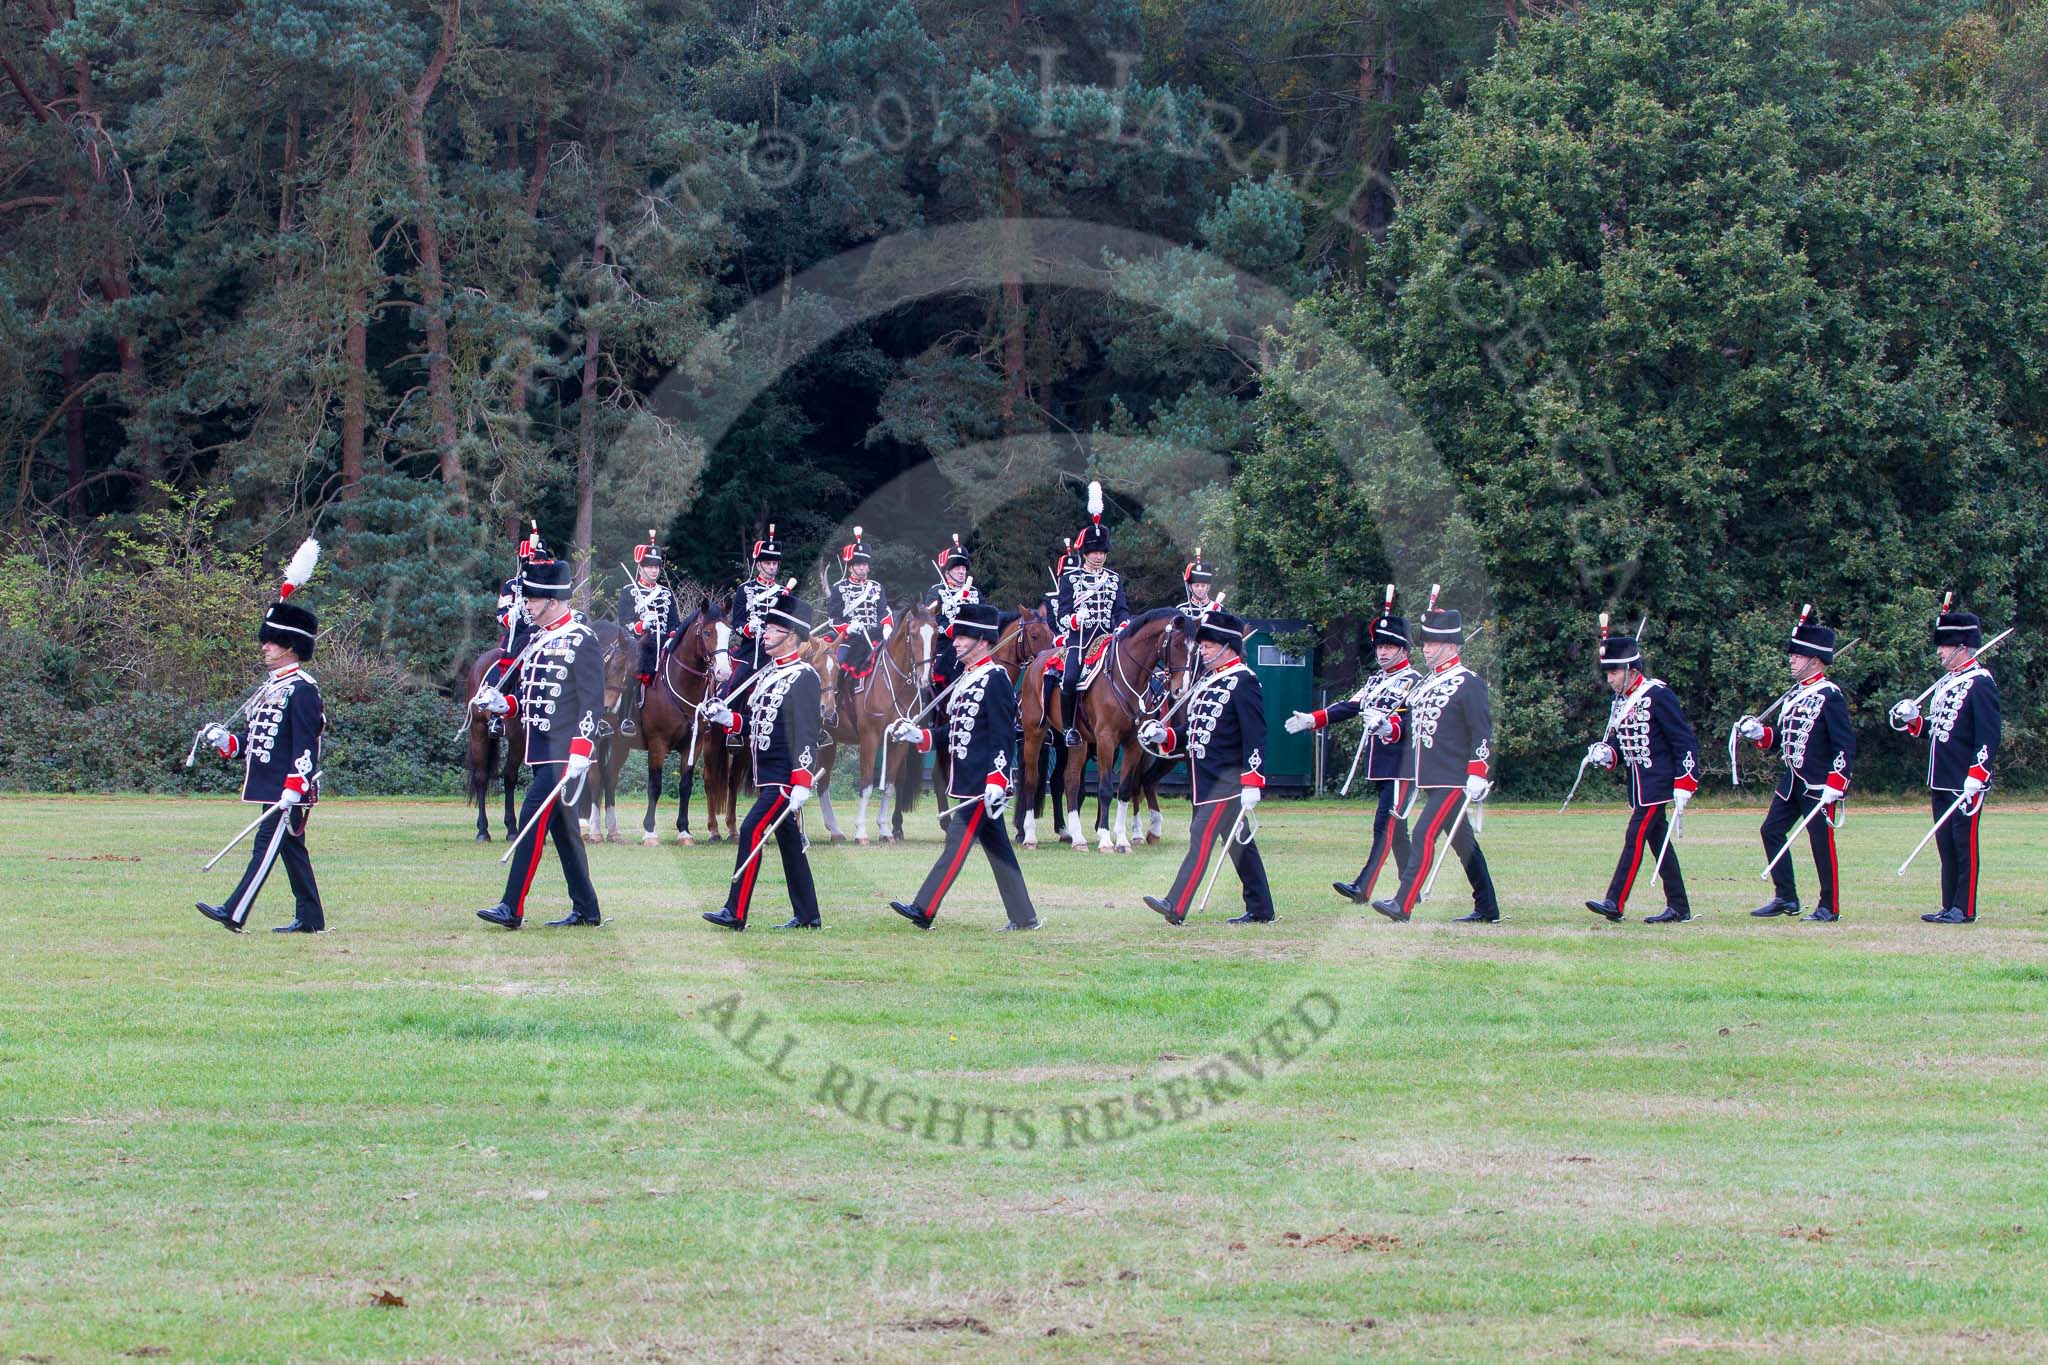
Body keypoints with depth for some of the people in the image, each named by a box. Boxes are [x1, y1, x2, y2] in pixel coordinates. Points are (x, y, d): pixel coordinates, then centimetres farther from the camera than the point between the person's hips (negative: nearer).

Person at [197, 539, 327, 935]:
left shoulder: (301, 689, -12)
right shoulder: (271, 687, 18)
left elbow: (306, 744, -18)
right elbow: (258, 738, 22)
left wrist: (293, 789, -24)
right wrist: (226, 742, 5)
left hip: (290, 790, -10)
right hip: (272, 787, 10)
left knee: (267, 845, -11)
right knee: (292, 849, 11)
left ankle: (234, 914, -17)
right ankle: (310, 918, 15)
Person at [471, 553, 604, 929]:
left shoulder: (582, 641, -11)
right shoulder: (538, 640, 15)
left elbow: (593, 703, -15)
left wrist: (579, 756, -21)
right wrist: (503, 704, 3)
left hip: (564, 752, -9)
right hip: (541, 751, 9)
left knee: (534, 817, -15)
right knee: (561, 827, 11)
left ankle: (512, 909, -16)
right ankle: (586, 910, 18)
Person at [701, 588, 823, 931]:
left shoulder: (804, 678, -13)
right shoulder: (769, 672, 14)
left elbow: (806, 734, -19)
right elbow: (754, 724, 20)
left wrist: (802, 784, -24)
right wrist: (727, 718, 1)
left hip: (785, 775, -9)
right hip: (767, 774, 9)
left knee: (752, 831, -14)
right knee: (788, 839, 12)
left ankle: (736, 913, -13)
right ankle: (807, 915, 18)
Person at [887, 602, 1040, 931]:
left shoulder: (996, 680, -12)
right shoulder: (966, 680, 17)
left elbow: (1003, 736, -17)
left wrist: (996, 781, -23)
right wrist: (917, 736, 9)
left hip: (982, 783, -10)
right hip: (968, 780, 10)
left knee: (958, 842, -8)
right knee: (997, 848, 11)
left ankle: (924, 911, -10)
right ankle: (1024, 918, 15)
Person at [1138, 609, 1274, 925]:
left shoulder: (1243, 682, -12)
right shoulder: (1207, 680, 16)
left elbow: (1255, 736, -17)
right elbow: (1196, 732, 21)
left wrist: (1252, 784, -22)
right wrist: (1163, 736, 3)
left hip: (1227, 779, -9)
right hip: (1205, 778, 9)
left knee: (1202, 837, -13)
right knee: (1239, 843, 12)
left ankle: (1176, 908, -18)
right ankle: (1261, 911, 18)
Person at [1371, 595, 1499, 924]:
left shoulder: (1469, 684, -9)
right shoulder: (1424, 683, 15)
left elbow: (1483, 734, -13)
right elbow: (1416, 726, 24)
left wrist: (1477, 777, -18)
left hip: (1454, 780, -9)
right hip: (1431, 779, 9)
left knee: (1424, 835, -15)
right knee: (1464, 843, 13)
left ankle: (1403, 905, -19)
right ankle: (1487, 909, 19)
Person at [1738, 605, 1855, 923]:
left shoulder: (1830, 696, -12)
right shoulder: (1795, 694, 13)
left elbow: (1845, 745, -16)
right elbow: (1783, 737, 19)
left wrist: (1834, 786, -21)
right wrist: (1758, 733, 0)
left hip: (1819, 786, -9)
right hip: (1792, 781, 9)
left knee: (1821, 841, -3)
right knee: (1771, 831, 6)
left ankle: (1830, 907, 6)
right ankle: (1786, 898, 14)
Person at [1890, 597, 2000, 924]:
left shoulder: (1980, 683, -11)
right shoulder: (1947, 682, 16)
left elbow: (1989, 736, -16)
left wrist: (1975, 780, -21)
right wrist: (1912, 720, 4)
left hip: (1966, 784, -9)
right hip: (1941, 783, 9)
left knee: (1964, 845, -4)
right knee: (1946, 846, 10)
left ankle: (1965, 909, 0)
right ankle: (1950, 906, 15)